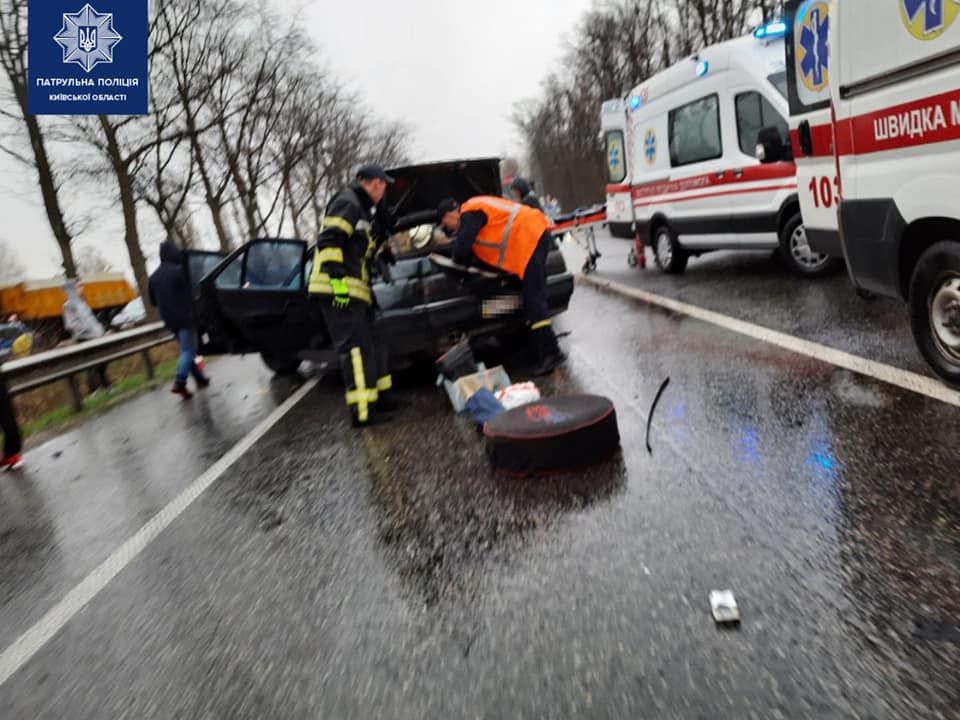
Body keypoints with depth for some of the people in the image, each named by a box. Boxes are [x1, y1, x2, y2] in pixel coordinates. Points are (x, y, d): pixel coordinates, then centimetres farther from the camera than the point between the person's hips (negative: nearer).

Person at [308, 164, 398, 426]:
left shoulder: (362, 210, 23)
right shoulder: (347, 203, -8)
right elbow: (328, 241, -20)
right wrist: (337, 280, -26)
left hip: (353, 290, 10)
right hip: (338, 289, -10)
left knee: (372, 344, 16)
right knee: (356, 347, -13)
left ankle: (379, 396, 28)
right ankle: (361, 411, -13)